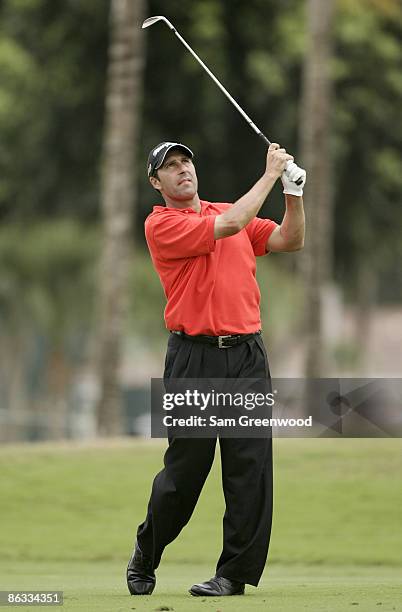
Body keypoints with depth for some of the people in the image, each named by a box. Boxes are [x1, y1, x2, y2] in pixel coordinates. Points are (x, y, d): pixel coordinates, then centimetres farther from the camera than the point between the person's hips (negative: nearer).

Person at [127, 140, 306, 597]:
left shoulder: (226, 210, 17)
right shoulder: (160, 224, -3)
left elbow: (289, 241, 10)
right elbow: (228, 226, -15)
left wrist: (294, 191, -4)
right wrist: (270, 174, -8)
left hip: (247, 355, 4)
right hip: (194, 357, -4)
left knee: (250, 465, -3)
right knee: (185, 468, 0)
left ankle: (236, 572, 1)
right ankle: (145, 555, 22)